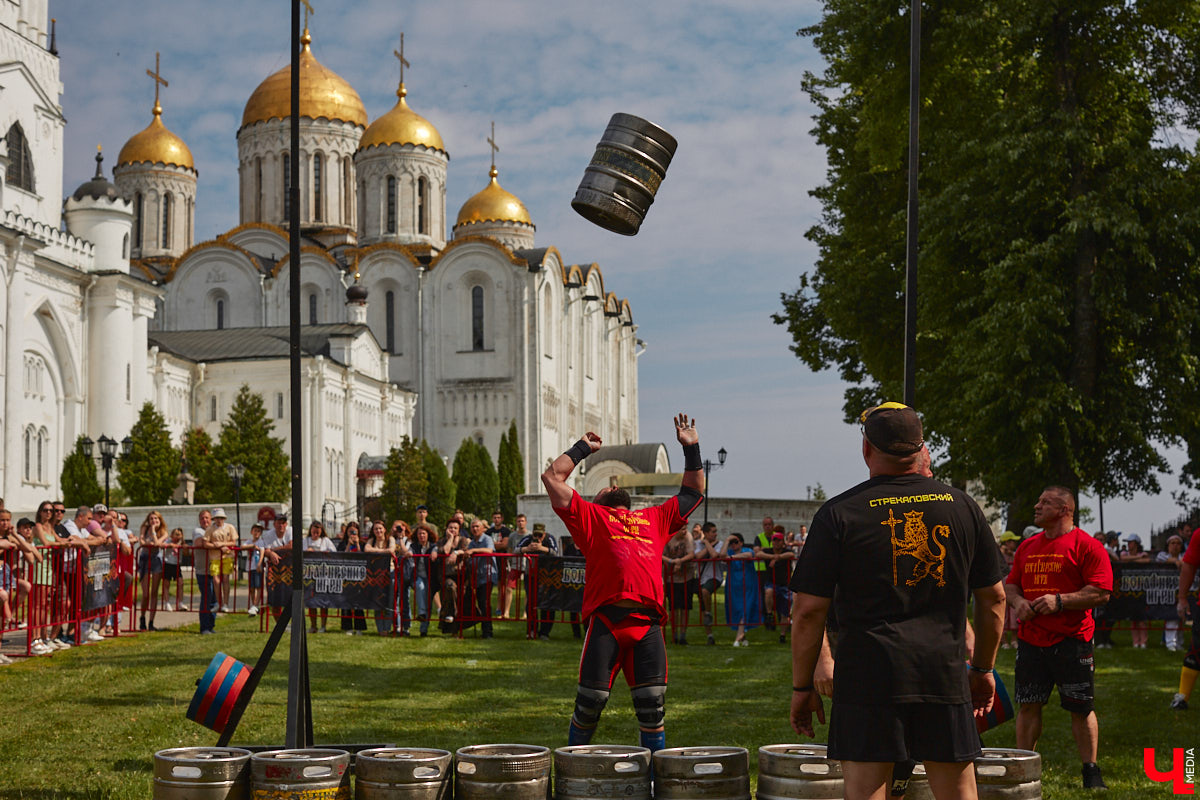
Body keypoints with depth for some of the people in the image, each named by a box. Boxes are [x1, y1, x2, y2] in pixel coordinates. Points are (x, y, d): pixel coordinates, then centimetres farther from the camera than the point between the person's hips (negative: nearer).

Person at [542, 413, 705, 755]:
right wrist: (583, 448, 26)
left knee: (652, 702, 0)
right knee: (592, 698, -1)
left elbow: (694, 492, 40)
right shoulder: (590, 516, 20)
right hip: (606, 618, -3)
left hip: (648, 623, 3)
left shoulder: (654, 518, 29)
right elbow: (552, 476, 16)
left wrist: (691, 448, 35)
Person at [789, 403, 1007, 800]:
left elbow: (808, 610, -4)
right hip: (945, 675, 3)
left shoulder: (838, 514, -3)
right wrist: (983, 668, 23)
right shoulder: (962, 506, 7)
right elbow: (993, 597, 12)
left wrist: (802, 686, 6)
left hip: (867, 677, -3)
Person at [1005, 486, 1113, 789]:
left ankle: (1091, 772, 13)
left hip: (1072, 640, -5)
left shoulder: (1086, 545, -4)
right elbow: (1010, 583, 22)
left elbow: (1101, 592, -10)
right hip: (1030, 639, 5)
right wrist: (1018, 601, -1)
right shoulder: (1027, 547, 15)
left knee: (1081, 708, 2)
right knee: (1028, 706, 6)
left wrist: (1060, 601, -18)